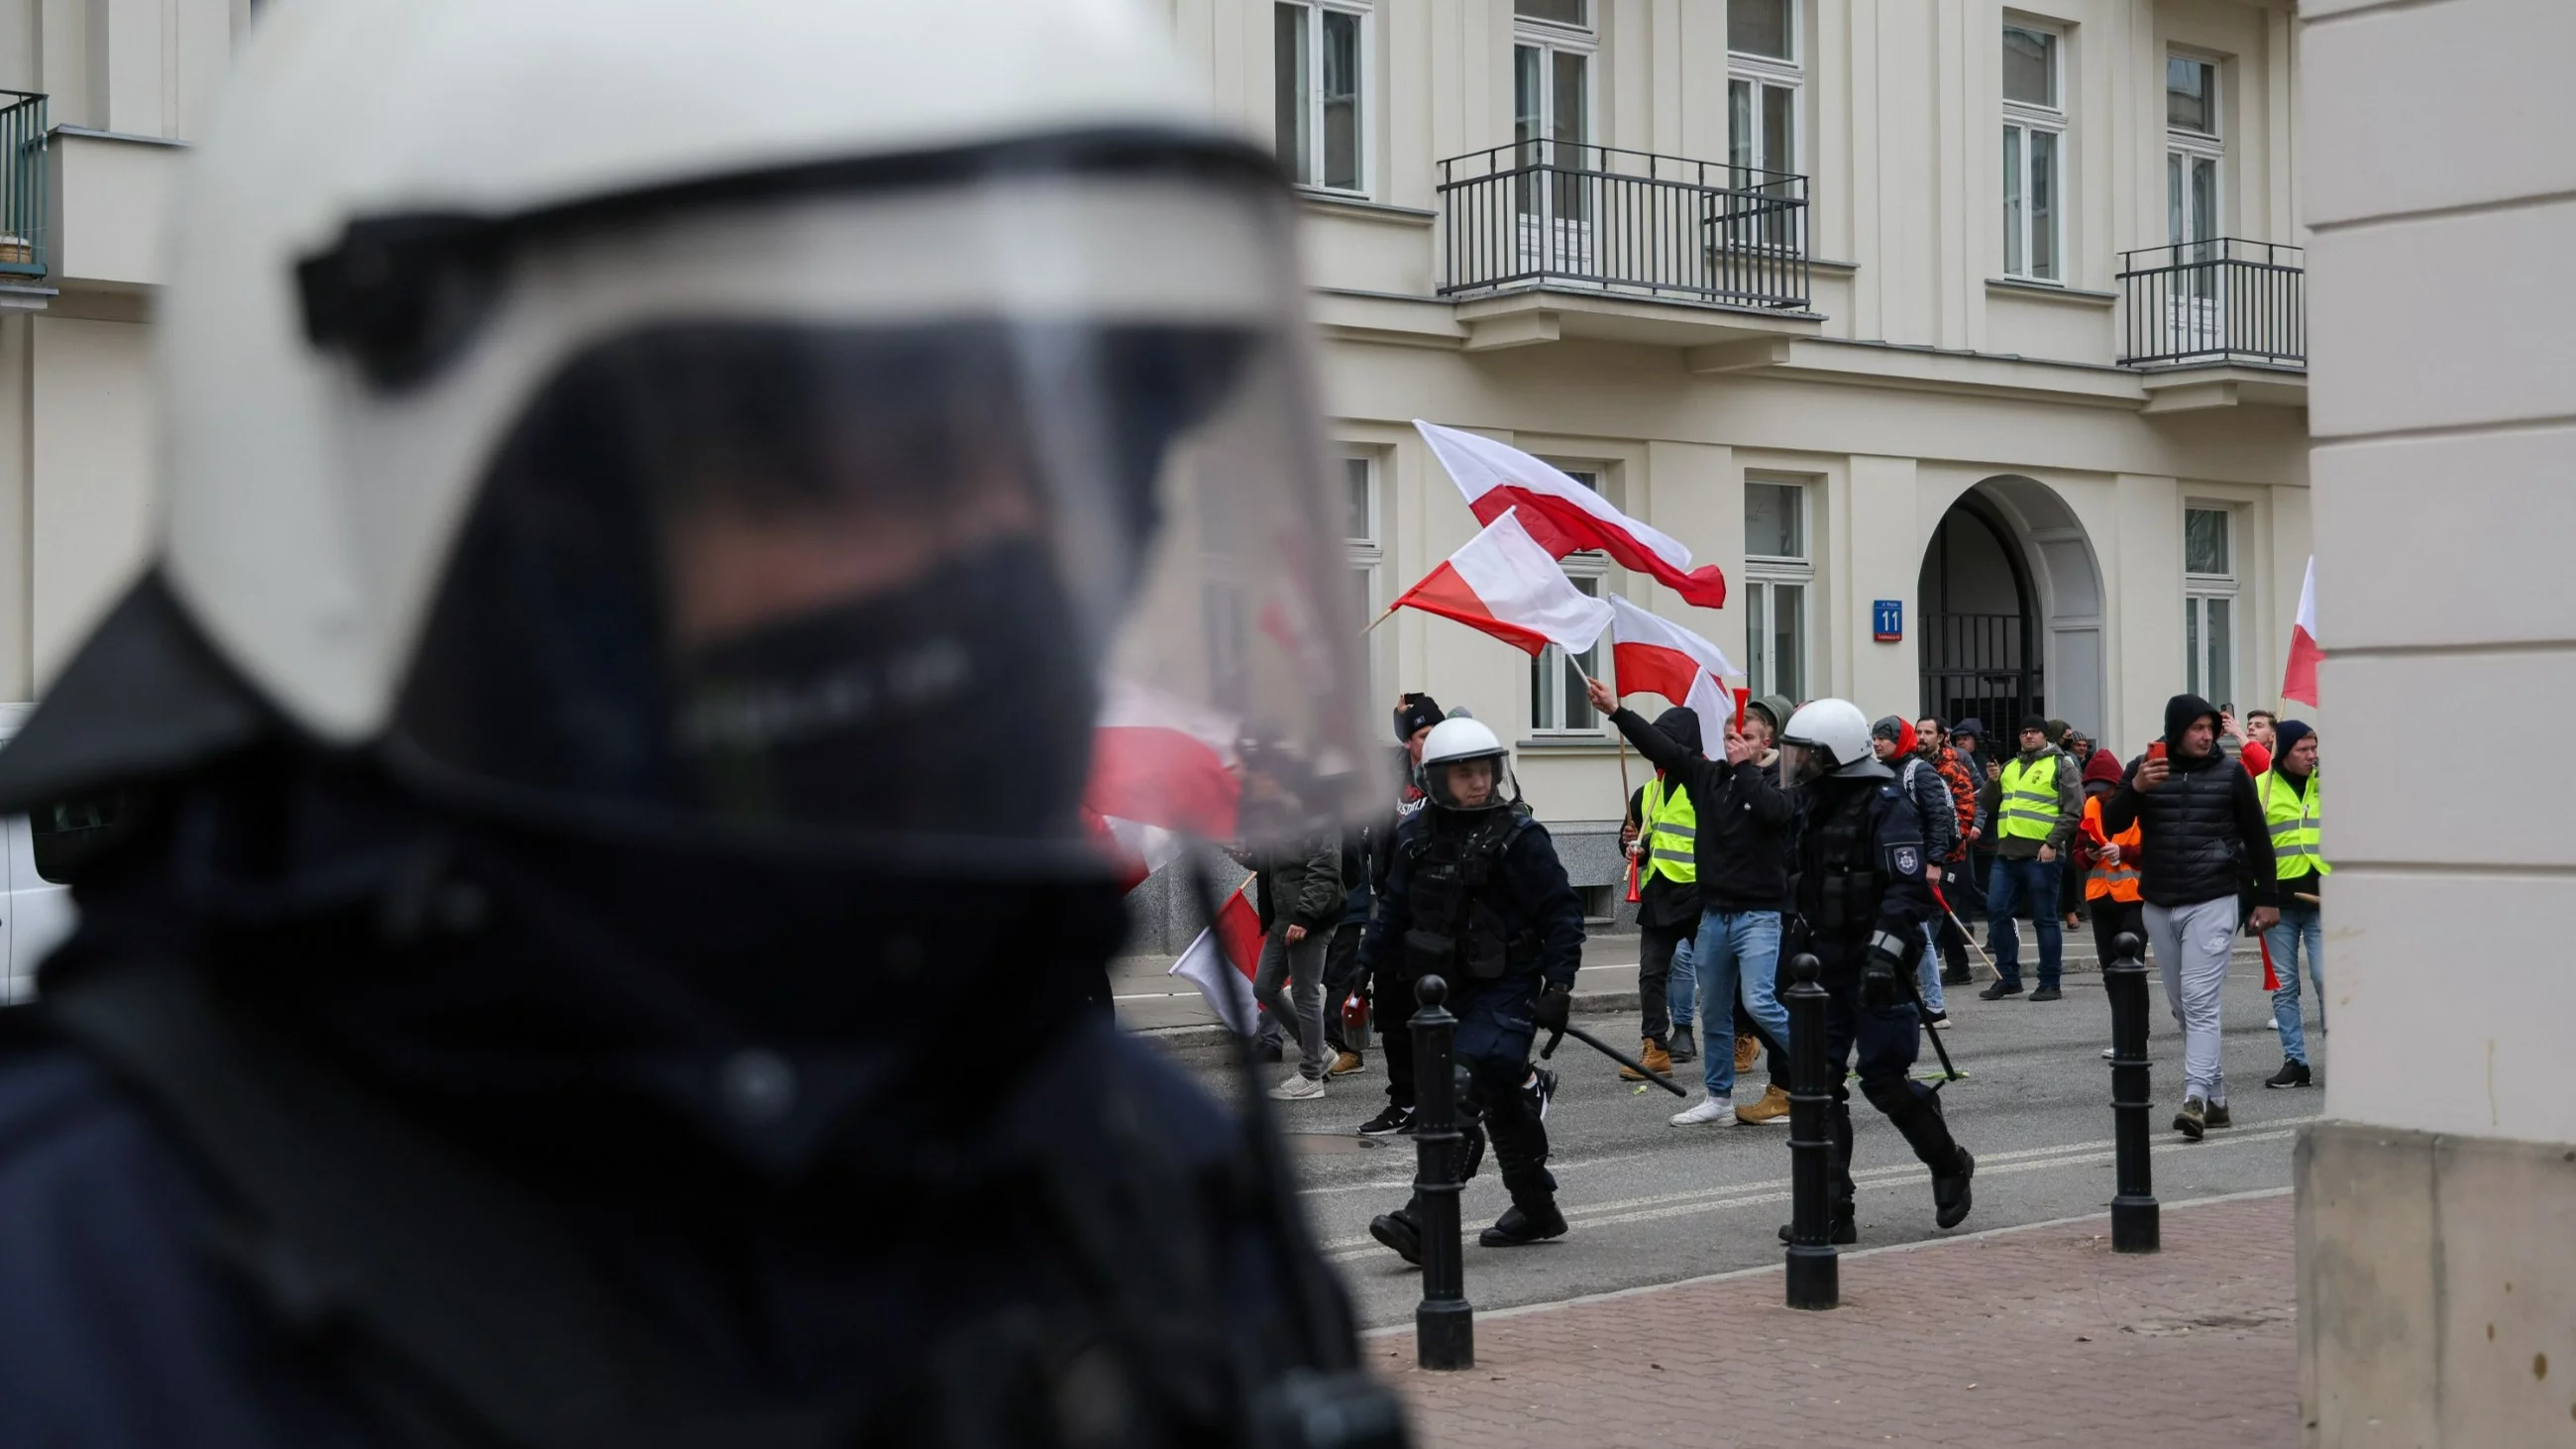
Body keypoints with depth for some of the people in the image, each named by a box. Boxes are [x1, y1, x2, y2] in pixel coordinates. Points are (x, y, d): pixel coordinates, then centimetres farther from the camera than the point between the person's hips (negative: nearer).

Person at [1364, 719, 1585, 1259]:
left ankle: (1425, 1220, -22)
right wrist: (1363, 966, 7)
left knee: (1462, 1095, -18)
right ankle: (1537, 1210, 29)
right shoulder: (1418, 835, 7)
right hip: (1448, 987, 6)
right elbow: (1393, 908, 15)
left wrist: (1559, 983, -15)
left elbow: (1562, 911, -8)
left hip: (1505, 990, -6)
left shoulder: (1517, 837, -10)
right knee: (1502, 1102, 15)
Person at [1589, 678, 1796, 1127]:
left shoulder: (1774, 784, -6)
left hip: (1759, 915, -6)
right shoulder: (1707, 775, 7)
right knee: (1714, 1013, 12)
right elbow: (1662, 748, 5)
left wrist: (1744, 767, -16)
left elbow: (1775, 810, -27)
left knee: (1759, 1002, -18)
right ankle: (1718, 1098, 23)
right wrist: (1616, 711, 0)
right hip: (1713, 913, 6)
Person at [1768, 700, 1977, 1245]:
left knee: (1882, 1078, -5)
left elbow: (1910, 888, -21)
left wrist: (1885, 953, -29)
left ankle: (1949, 1165, 21)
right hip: (1826, 969, 8)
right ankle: (1832, 1210, 4)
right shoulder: (1814, 804, 14)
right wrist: (1793, 951, 22)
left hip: (1876, 971, -8)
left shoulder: (1885, 805, -13)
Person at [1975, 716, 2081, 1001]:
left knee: (2045, 919, -1)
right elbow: (1988, 807, 21)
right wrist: (1993, 782, 4)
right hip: (2007, 853, 6)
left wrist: (2053, 843, -15)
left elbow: (2072, 811, -6)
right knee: (1997, 912, 3)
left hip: (2041, 856, -6)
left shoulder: (2059, 766, 1)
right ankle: (2007, 978, 14)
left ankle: (2050, 984, 4)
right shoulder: (2009, 767, 20)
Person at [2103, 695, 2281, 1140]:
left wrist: (2267, 898, 6)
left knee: (2200, 1002, -13)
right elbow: (2111, 825, -1)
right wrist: (2135, 789, -19)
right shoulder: (2144, 768, 5)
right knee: (2181, 1006, 9)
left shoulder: (2230, 773, 1)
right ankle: (2217, 1097, 18)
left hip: (2211, 903, -4)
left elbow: (2257, 837, 8)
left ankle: (2195, 1098, -19)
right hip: (2159, 906, 4)